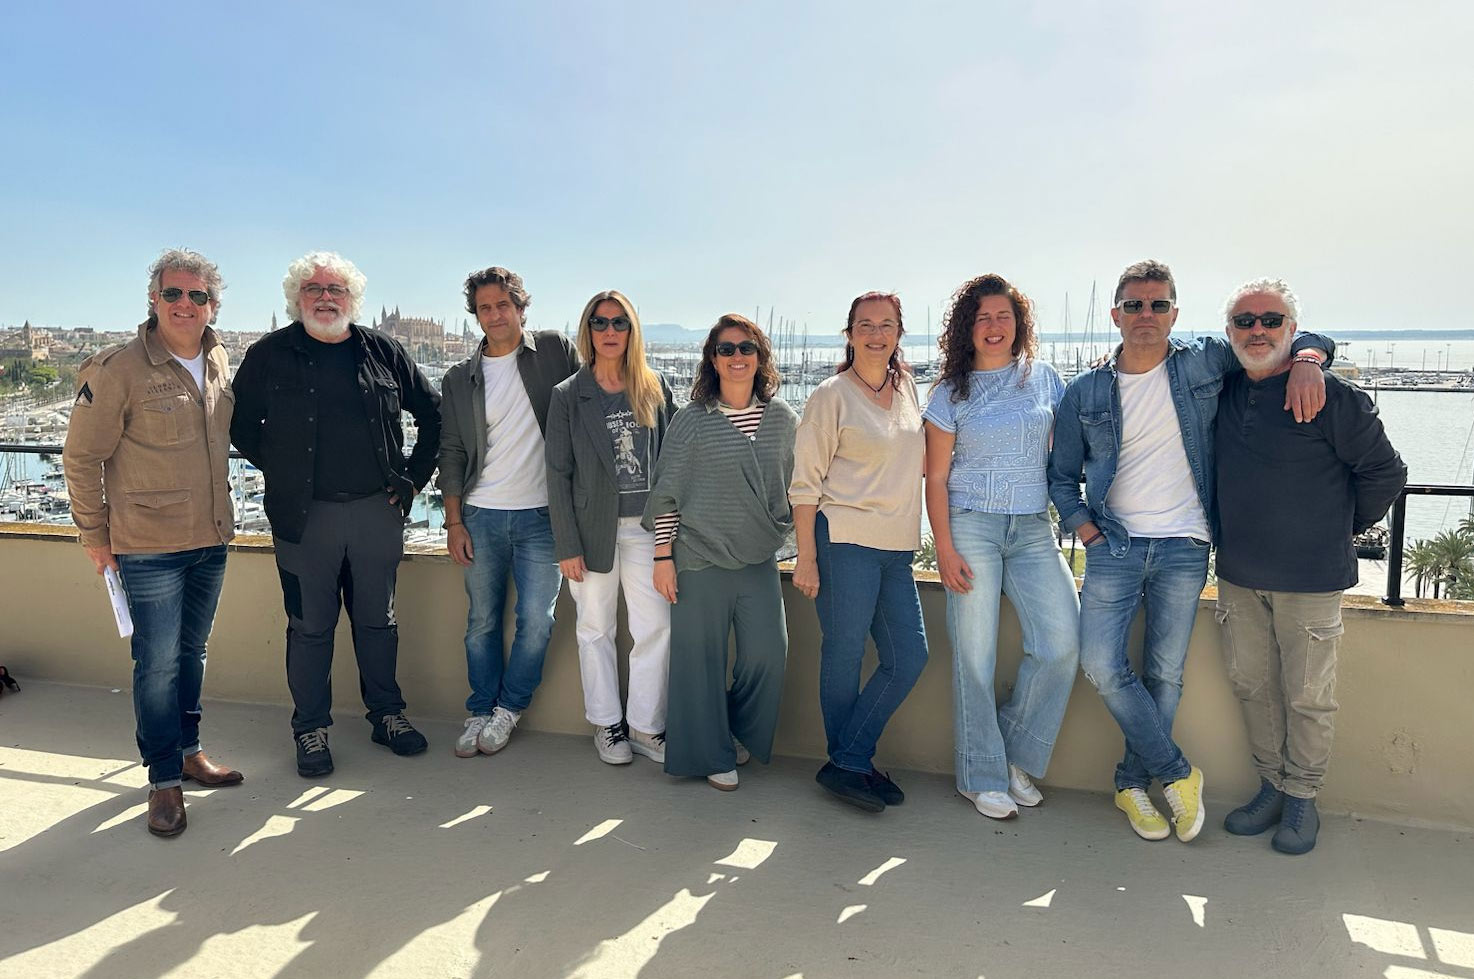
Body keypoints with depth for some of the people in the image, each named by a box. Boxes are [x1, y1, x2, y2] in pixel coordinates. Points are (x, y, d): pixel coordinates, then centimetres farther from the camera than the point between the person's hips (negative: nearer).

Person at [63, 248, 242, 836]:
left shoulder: (220, 363, 4)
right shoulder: (118, 369, -13)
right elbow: (81, 458, -7)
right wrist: (94, 535, -4)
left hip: (211, 540, 5)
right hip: (148, 547, -5)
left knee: (191, 651, 18)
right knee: (158, 662, 2)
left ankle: (187, 749, 33)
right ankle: (164, 779, 16)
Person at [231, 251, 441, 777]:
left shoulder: (383, 351, 5)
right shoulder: (269, 355, 1)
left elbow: (432, 412, 12)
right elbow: (240, 424, 9)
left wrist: (414, 476, 7)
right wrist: (279, 469, 2)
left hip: (377, 510, 2)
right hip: (305, 516, -1)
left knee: (378, 620, 12)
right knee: (310, 626, 7)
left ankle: (387, 714, 27)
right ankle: (311, 728, 21)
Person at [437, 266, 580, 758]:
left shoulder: (556, 351, 1)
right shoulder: (459, 379, 8)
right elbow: (451, 453, 10)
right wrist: (454, 522, 4)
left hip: (542, 514, -2)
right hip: (481, 516, 2)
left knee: (536, 619, -1)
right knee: (482, 621, 8)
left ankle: (509, 707, 19)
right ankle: (480, 711, 24)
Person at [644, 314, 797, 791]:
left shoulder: (782, 418, 5)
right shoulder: (692, 420, -5)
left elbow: (792, 483, 16)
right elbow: (667, 493, -4)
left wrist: (788, 533, 14)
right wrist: (663, 557, -5)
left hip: (759, 559, 3)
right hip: (700, 559, -3)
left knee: (768, 652, -1)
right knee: (700, 658, 4)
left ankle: (738, 732, 28)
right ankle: (711, 755, 23)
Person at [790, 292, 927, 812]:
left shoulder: (907, 388, 13)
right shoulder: (831, 396, -5)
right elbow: (806, 482, -7)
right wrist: (806, 557, -11)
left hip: (897, 547, 7)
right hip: (845, 541, -6)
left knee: (909, 658, 4)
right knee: (844, 657, 1)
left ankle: (846, 764, 14)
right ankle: (848, 765, 20)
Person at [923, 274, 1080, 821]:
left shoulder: (1043, 379, 11)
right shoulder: (952, 393, 4)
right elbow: (937, 477, 1)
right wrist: (944, 548, -7)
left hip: (1032, 529, 3)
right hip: (971, 525, -2)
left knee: (1062, 642, -10)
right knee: (974, 653, -1)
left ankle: (1016, 754, 12)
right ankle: (981, 777, 13)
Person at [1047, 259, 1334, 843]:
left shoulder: (1204, 363, 3)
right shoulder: (1084, 394, 5)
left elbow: (1299, 335, 11)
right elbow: (1062, 475, 12)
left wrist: (1306, 362, -11)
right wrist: (1087, 532, -1)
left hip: (1184, 547, 0)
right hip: (1113, 547, 1)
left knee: (1165, 674, 5)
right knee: (1101, 665, -8)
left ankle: (1133, 783, 24)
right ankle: (1178, 773, 11)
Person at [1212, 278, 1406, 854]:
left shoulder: (1331, 397, -10)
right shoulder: (1219, 392, 4)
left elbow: (1386, 473, -2)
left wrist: (1348, 526, 9)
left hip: (1311, 577, -5)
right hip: (1238, 574, 5)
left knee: (1308, 697, 5)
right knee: (1251, 686, 13)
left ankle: (1302, 799, 23)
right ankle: (1271, 786, 28)